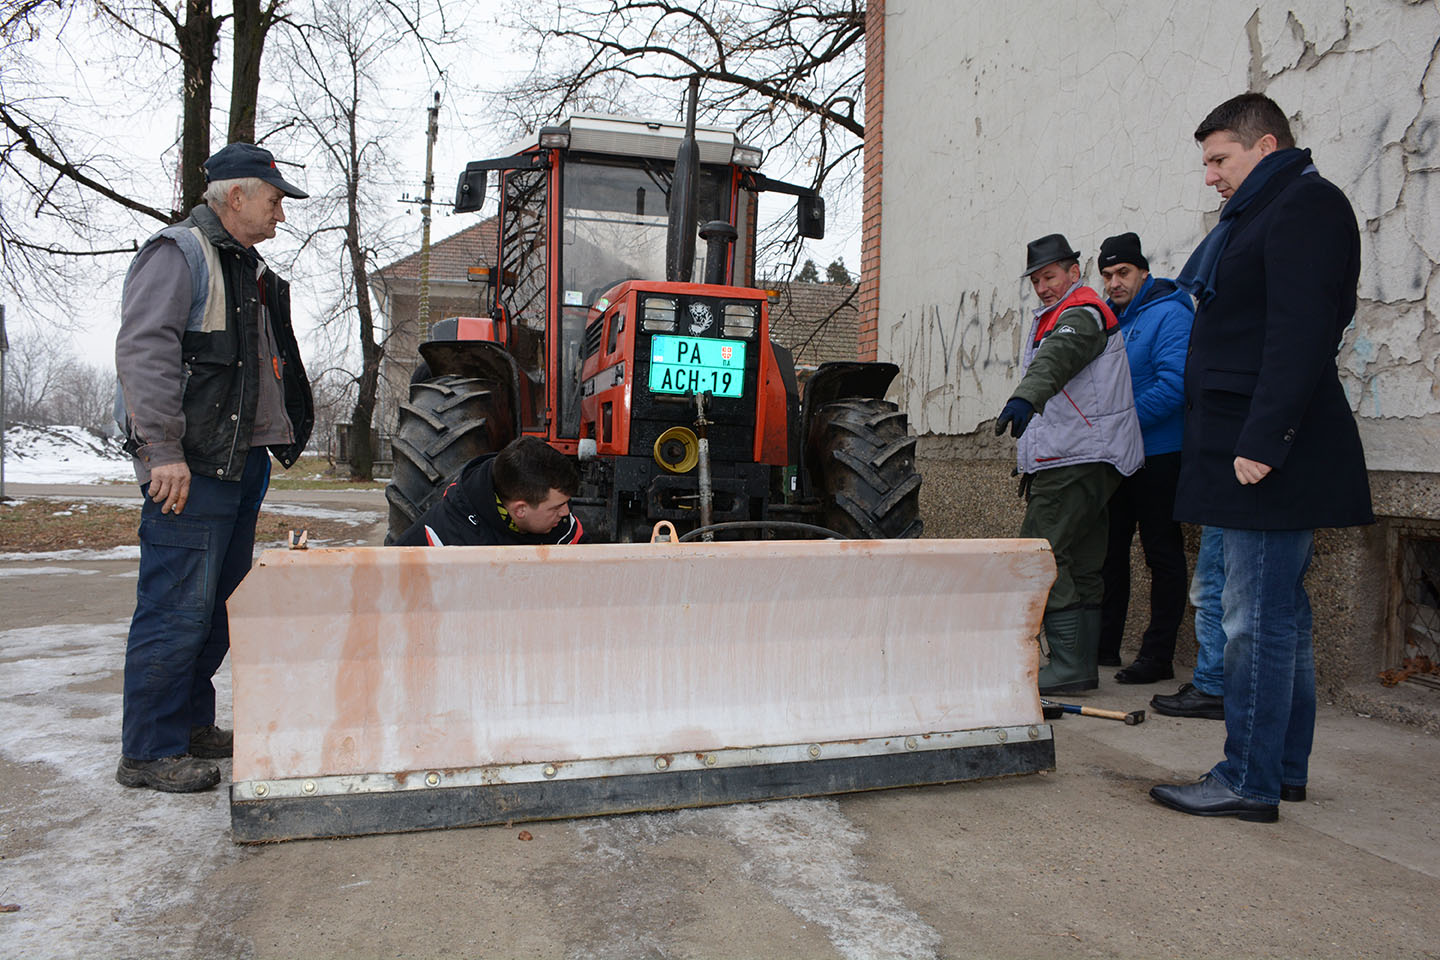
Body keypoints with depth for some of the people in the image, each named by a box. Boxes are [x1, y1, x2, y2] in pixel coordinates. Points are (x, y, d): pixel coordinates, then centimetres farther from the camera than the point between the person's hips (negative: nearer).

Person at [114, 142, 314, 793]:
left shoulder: (246, 266, 23)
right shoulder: (178, 254, -7)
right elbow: (143, 351, -17)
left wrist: (281, 432, 22)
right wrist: (164, 450, -23)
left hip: (241, 461, 10)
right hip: (191, 468, -10)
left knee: (217, 603, 14)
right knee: (177, 608, -7)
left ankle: (192, 725, 26)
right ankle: (148, 752, 2)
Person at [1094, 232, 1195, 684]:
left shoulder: (1169, 314, -10)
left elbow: (1175, 383, -21)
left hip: (1157, 455, -8)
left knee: (1161, 554, 0)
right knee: (1110, 550, 13)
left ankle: (1158, 655, 6)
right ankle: (1104, 644, 23)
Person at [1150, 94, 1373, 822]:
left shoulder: (1308, 205, -8)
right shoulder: (1259, 215, 22)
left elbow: (1301, 336, -20)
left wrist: (1263, 440, -24)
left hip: (1274, 456, -10)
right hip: (1250, 445, 10)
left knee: (1258, 617, -7)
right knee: (1278, 613, 14)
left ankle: (1250, 783, 1)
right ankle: (1284, 769, 23)